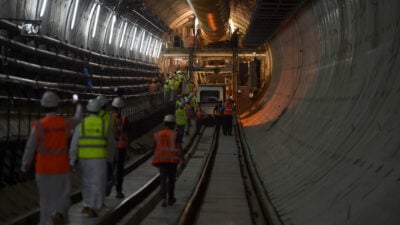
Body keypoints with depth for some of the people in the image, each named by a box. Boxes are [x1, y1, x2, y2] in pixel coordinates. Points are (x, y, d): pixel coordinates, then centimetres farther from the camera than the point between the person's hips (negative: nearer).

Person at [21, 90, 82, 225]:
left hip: (43, 169, -1)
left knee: (46, 199, 12)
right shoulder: (66, 123, -7)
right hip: (62, 168, 1)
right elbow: (78, 118, 17)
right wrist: (78, 105, 38)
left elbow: (30, 148, -8)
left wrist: (24, 165, 7)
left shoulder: (38, 126, -14)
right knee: (62, 197, 10)